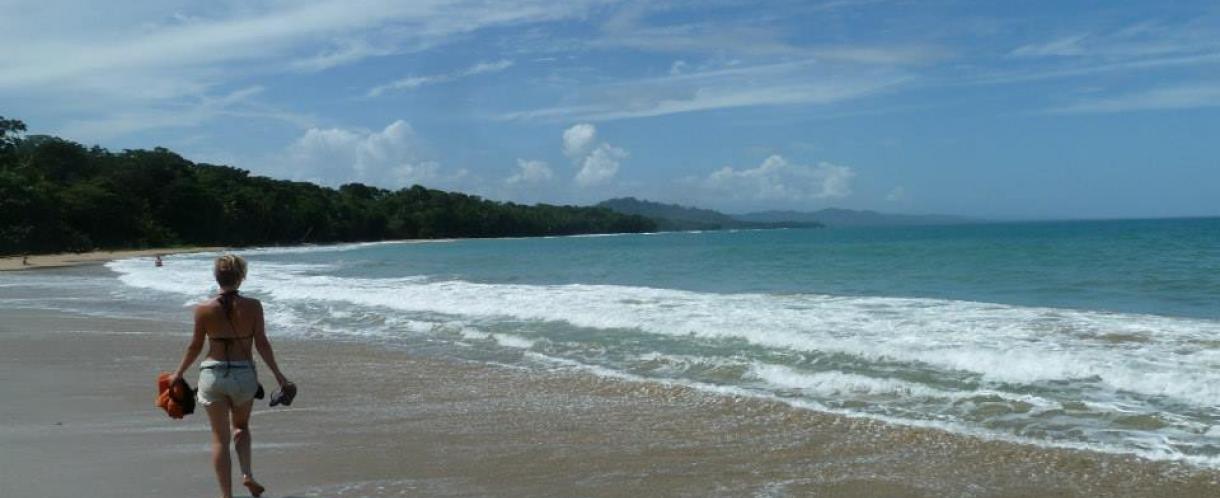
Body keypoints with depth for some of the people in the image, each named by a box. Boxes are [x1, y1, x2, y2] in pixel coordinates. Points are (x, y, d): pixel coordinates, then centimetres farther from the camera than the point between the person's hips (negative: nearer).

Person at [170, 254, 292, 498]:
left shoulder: (204, 309, -6)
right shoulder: (253, 306, -8)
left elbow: (195, 346, 2)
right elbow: (262, 344, -5)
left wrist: (178, 373, 18)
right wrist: (278, 375, 5)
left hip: (212, 374, 0)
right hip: (244, 374, 0)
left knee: (220, 438, 9)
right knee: (241, 426, 26)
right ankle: (247, 473, 6)